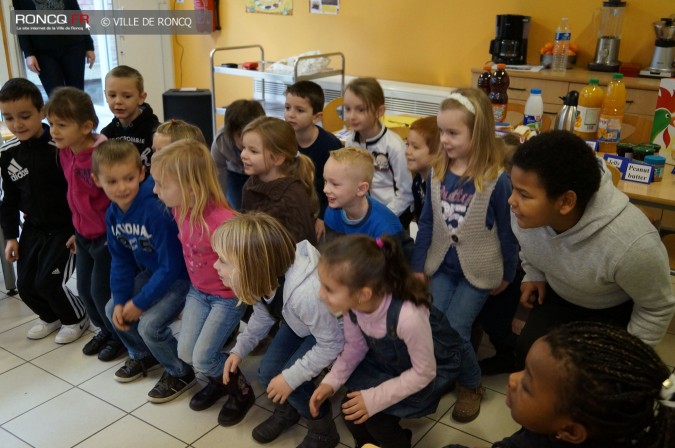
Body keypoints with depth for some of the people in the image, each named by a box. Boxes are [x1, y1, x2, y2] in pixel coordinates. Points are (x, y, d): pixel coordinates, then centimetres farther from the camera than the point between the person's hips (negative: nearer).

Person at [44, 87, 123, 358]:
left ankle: (121, 336, 26)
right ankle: (105, 330, 40)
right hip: (84, 235, 8)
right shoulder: (65, 153, 0)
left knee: (101, 291, 3)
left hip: (107, 235, -8)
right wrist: (78, 231, 17)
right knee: (84, 289, 17)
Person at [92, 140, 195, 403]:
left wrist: (139, 303, -20)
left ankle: (181, 373, 8)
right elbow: (121, 261, 4)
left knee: (150, 325, -19)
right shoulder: (113, 214, -7)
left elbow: (170, 267, -28)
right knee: (113, 310, 9)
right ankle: (143, 356, 35)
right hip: (151, 272, 9)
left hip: (180, 275, -8)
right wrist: (120, 301, -6)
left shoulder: (156, 211, -32)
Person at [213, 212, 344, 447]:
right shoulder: (263, 281, -21)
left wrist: (290, 377, -26)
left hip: (336, 330, -7)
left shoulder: (306, 294, -46)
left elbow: (332, 343, -30)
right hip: (299, 323, 7)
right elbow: (262, 316, 4)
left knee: (290, 379, -18)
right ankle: (287, 409, 32)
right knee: (268, 372, -1)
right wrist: (239, 350, -2)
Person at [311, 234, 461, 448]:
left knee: (377, 419, -15)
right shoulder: (352, 302, -25)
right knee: (350, 409, -6)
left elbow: (424, 373, -25)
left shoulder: (408, 316, -42)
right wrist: (331, 382, -17)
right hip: (387, 360, 5)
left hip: (434, 366, -5)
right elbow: (355, 346, -5)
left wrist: (374, 399, -24)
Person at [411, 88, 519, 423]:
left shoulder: (496, 180, -19)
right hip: (442, 266, 5)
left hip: (477, 271, -4)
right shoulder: (437, 173, -5)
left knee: (454, 331, -8)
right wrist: (417, 266, 6)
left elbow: (507, 231, -9)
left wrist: (506, 275, 0)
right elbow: (426, 222, 4)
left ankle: (471, 386, 21)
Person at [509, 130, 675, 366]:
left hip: (613, 311, -4)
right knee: (527, 355, 2)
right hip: (558, 295, 4)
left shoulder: (632, 244, -42)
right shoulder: (525, 207, -29)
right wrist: (534, 274, 1)